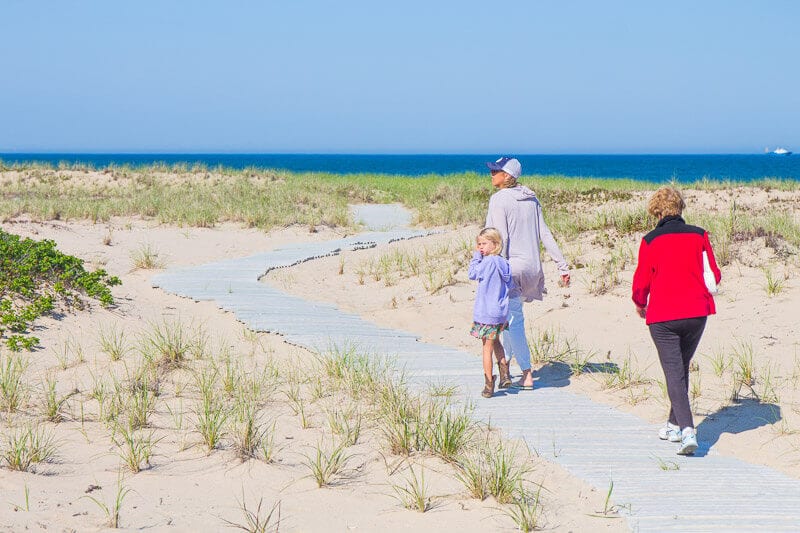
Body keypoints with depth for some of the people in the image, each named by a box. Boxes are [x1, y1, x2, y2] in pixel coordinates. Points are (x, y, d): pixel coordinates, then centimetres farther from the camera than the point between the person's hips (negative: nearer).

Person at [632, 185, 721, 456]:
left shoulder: (650, 241, -5)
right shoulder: (699, 235, 2)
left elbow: (642, 281, -1)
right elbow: (714, 275, 5)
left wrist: (640, 305, 20)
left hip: (663, 315, -3)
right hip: (696, 312, 3)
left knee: (674, 372, -2)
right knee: (682, 368, 19)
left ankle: (687, 429, -18)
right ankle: (675, 425, 28)